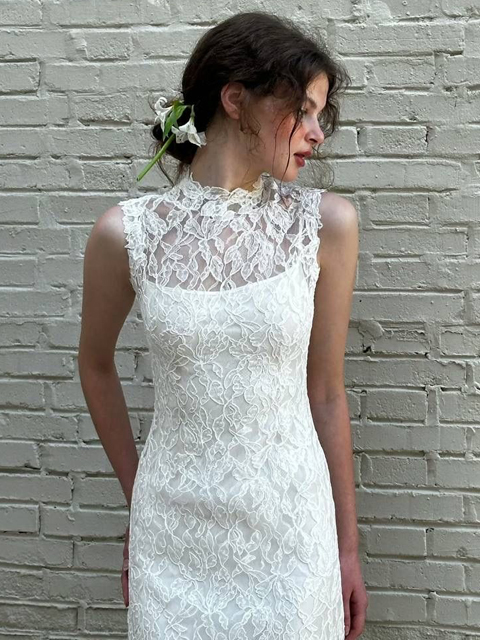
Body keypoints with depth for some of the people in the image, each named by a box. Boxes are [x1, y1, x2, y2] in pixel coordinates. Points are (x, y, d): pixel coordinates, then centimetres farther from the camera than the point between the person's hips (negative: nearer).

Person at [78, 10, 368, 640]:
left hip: (292, 524, 1)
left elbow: (326, 394, -1)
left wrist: (348, 546, 5)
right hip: (173, 531, 0)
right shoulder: (126, 232, -8)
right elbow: (95, 364, 8)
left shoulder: (327, 223, -7)